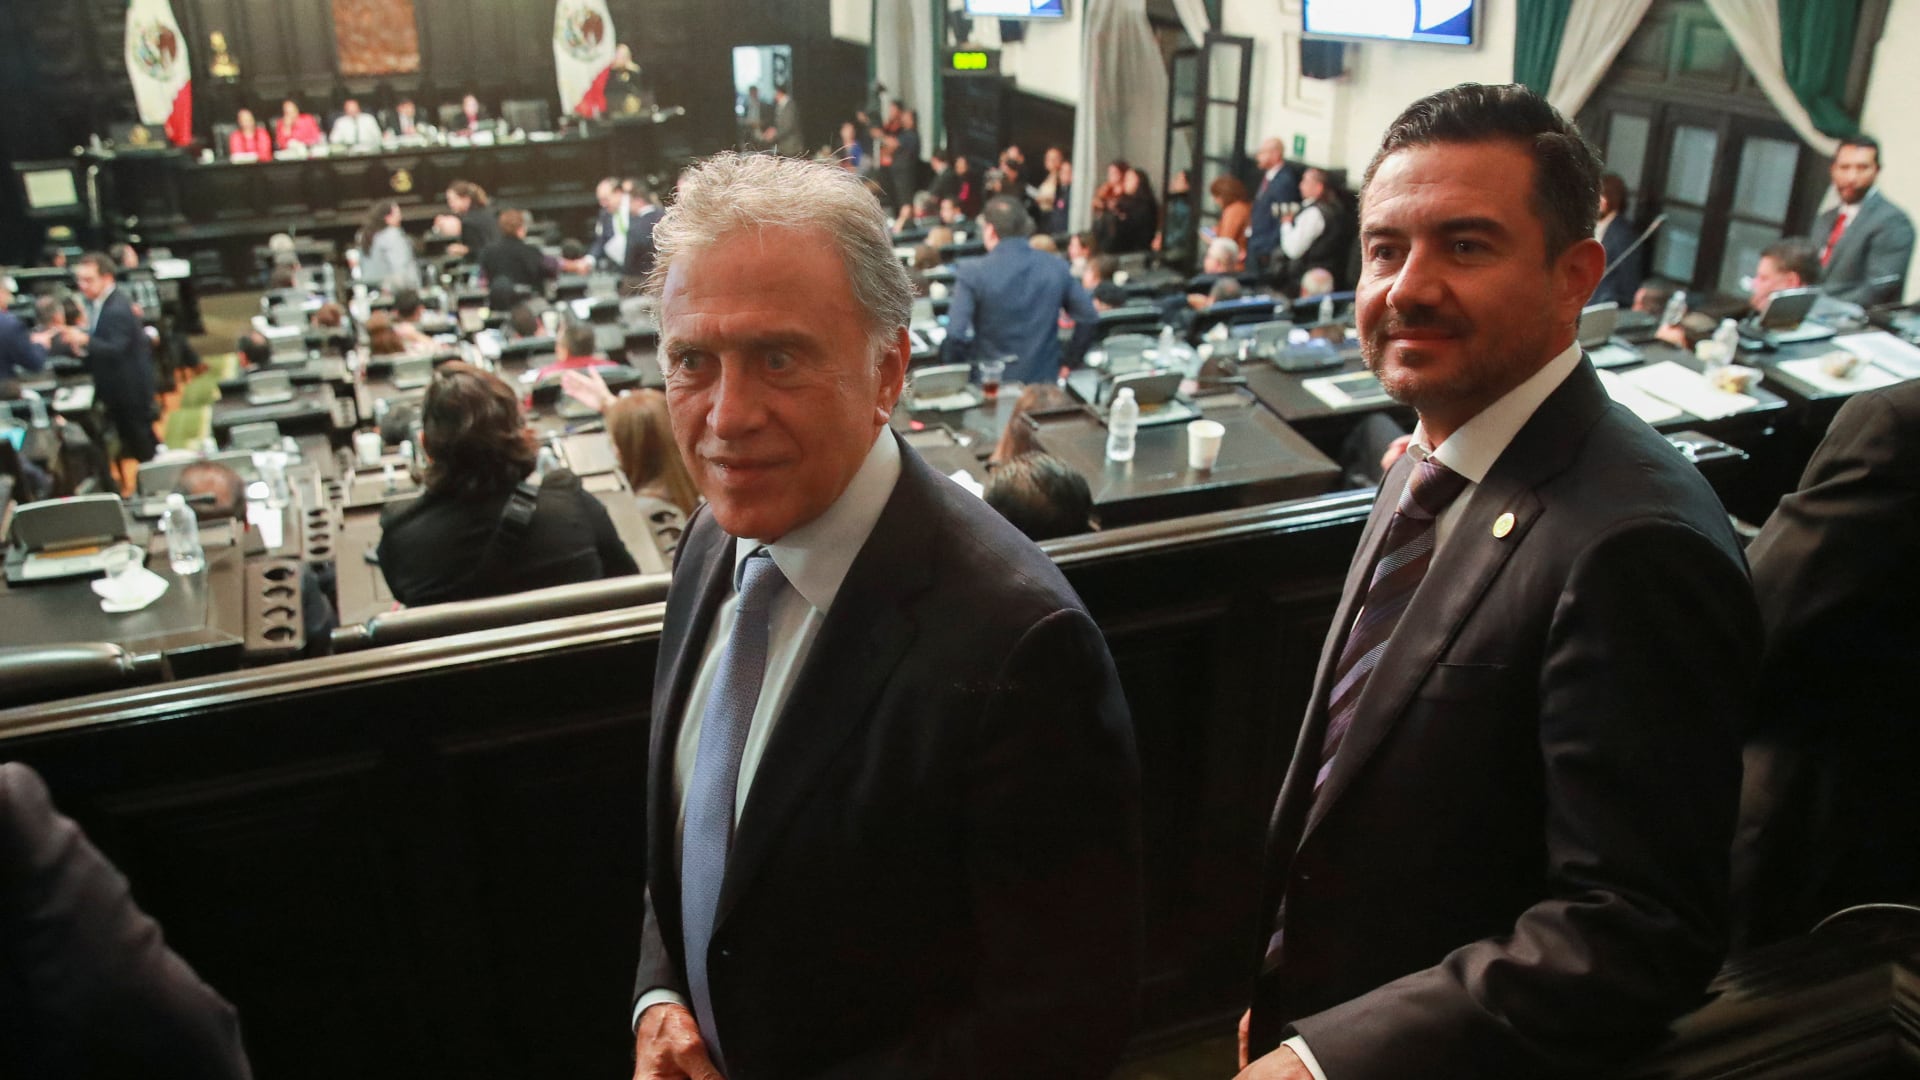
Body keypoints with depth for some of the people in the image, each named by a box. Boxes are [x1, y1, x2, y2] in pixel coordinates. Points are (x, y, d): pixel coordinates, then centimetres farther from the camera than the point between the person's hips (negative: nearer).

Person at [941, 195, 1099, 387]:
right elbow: (1088, 318, 3)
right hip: (1045, 383, 4)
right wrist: (1067, 363, 12)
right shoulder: (1056, 268, 0)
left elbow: (956, 335, -19)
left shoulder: (971, 272, -13)